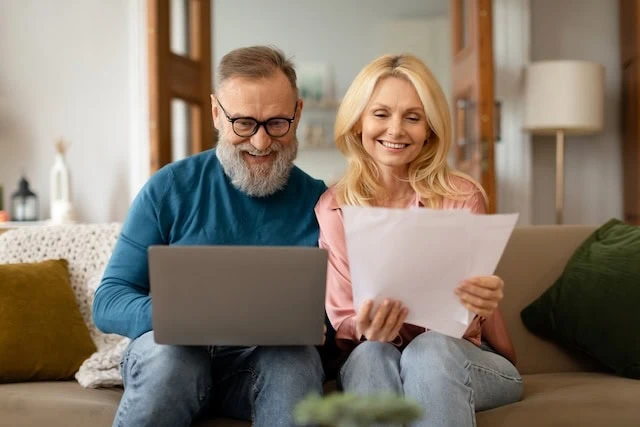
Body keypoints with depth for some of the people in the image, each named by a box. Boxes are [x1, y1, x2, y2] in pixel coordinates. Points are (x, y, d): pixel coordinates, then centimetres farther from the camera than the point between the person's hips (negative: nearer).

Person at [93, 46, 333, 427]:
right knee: (169, 353, -33)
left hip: (270, 361, 0)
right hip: (171, 351, 1)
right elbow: (108, 302, -4)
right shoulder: (171, 188, -2)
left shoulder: (318, 202, 1)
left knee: (297, 359, -32)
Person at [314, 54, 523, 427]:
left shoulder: (462, 198, -7)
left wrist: (484, 303, -31)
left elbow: (471, 315, -5)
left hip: (457, 358, -1)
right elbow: (341, 318, -2)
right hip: (372, 359, 1)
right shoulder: (331, 209, -2)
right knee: (371, 355, -35)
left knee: (430, 350, -36)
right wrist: (368, 329, -28)